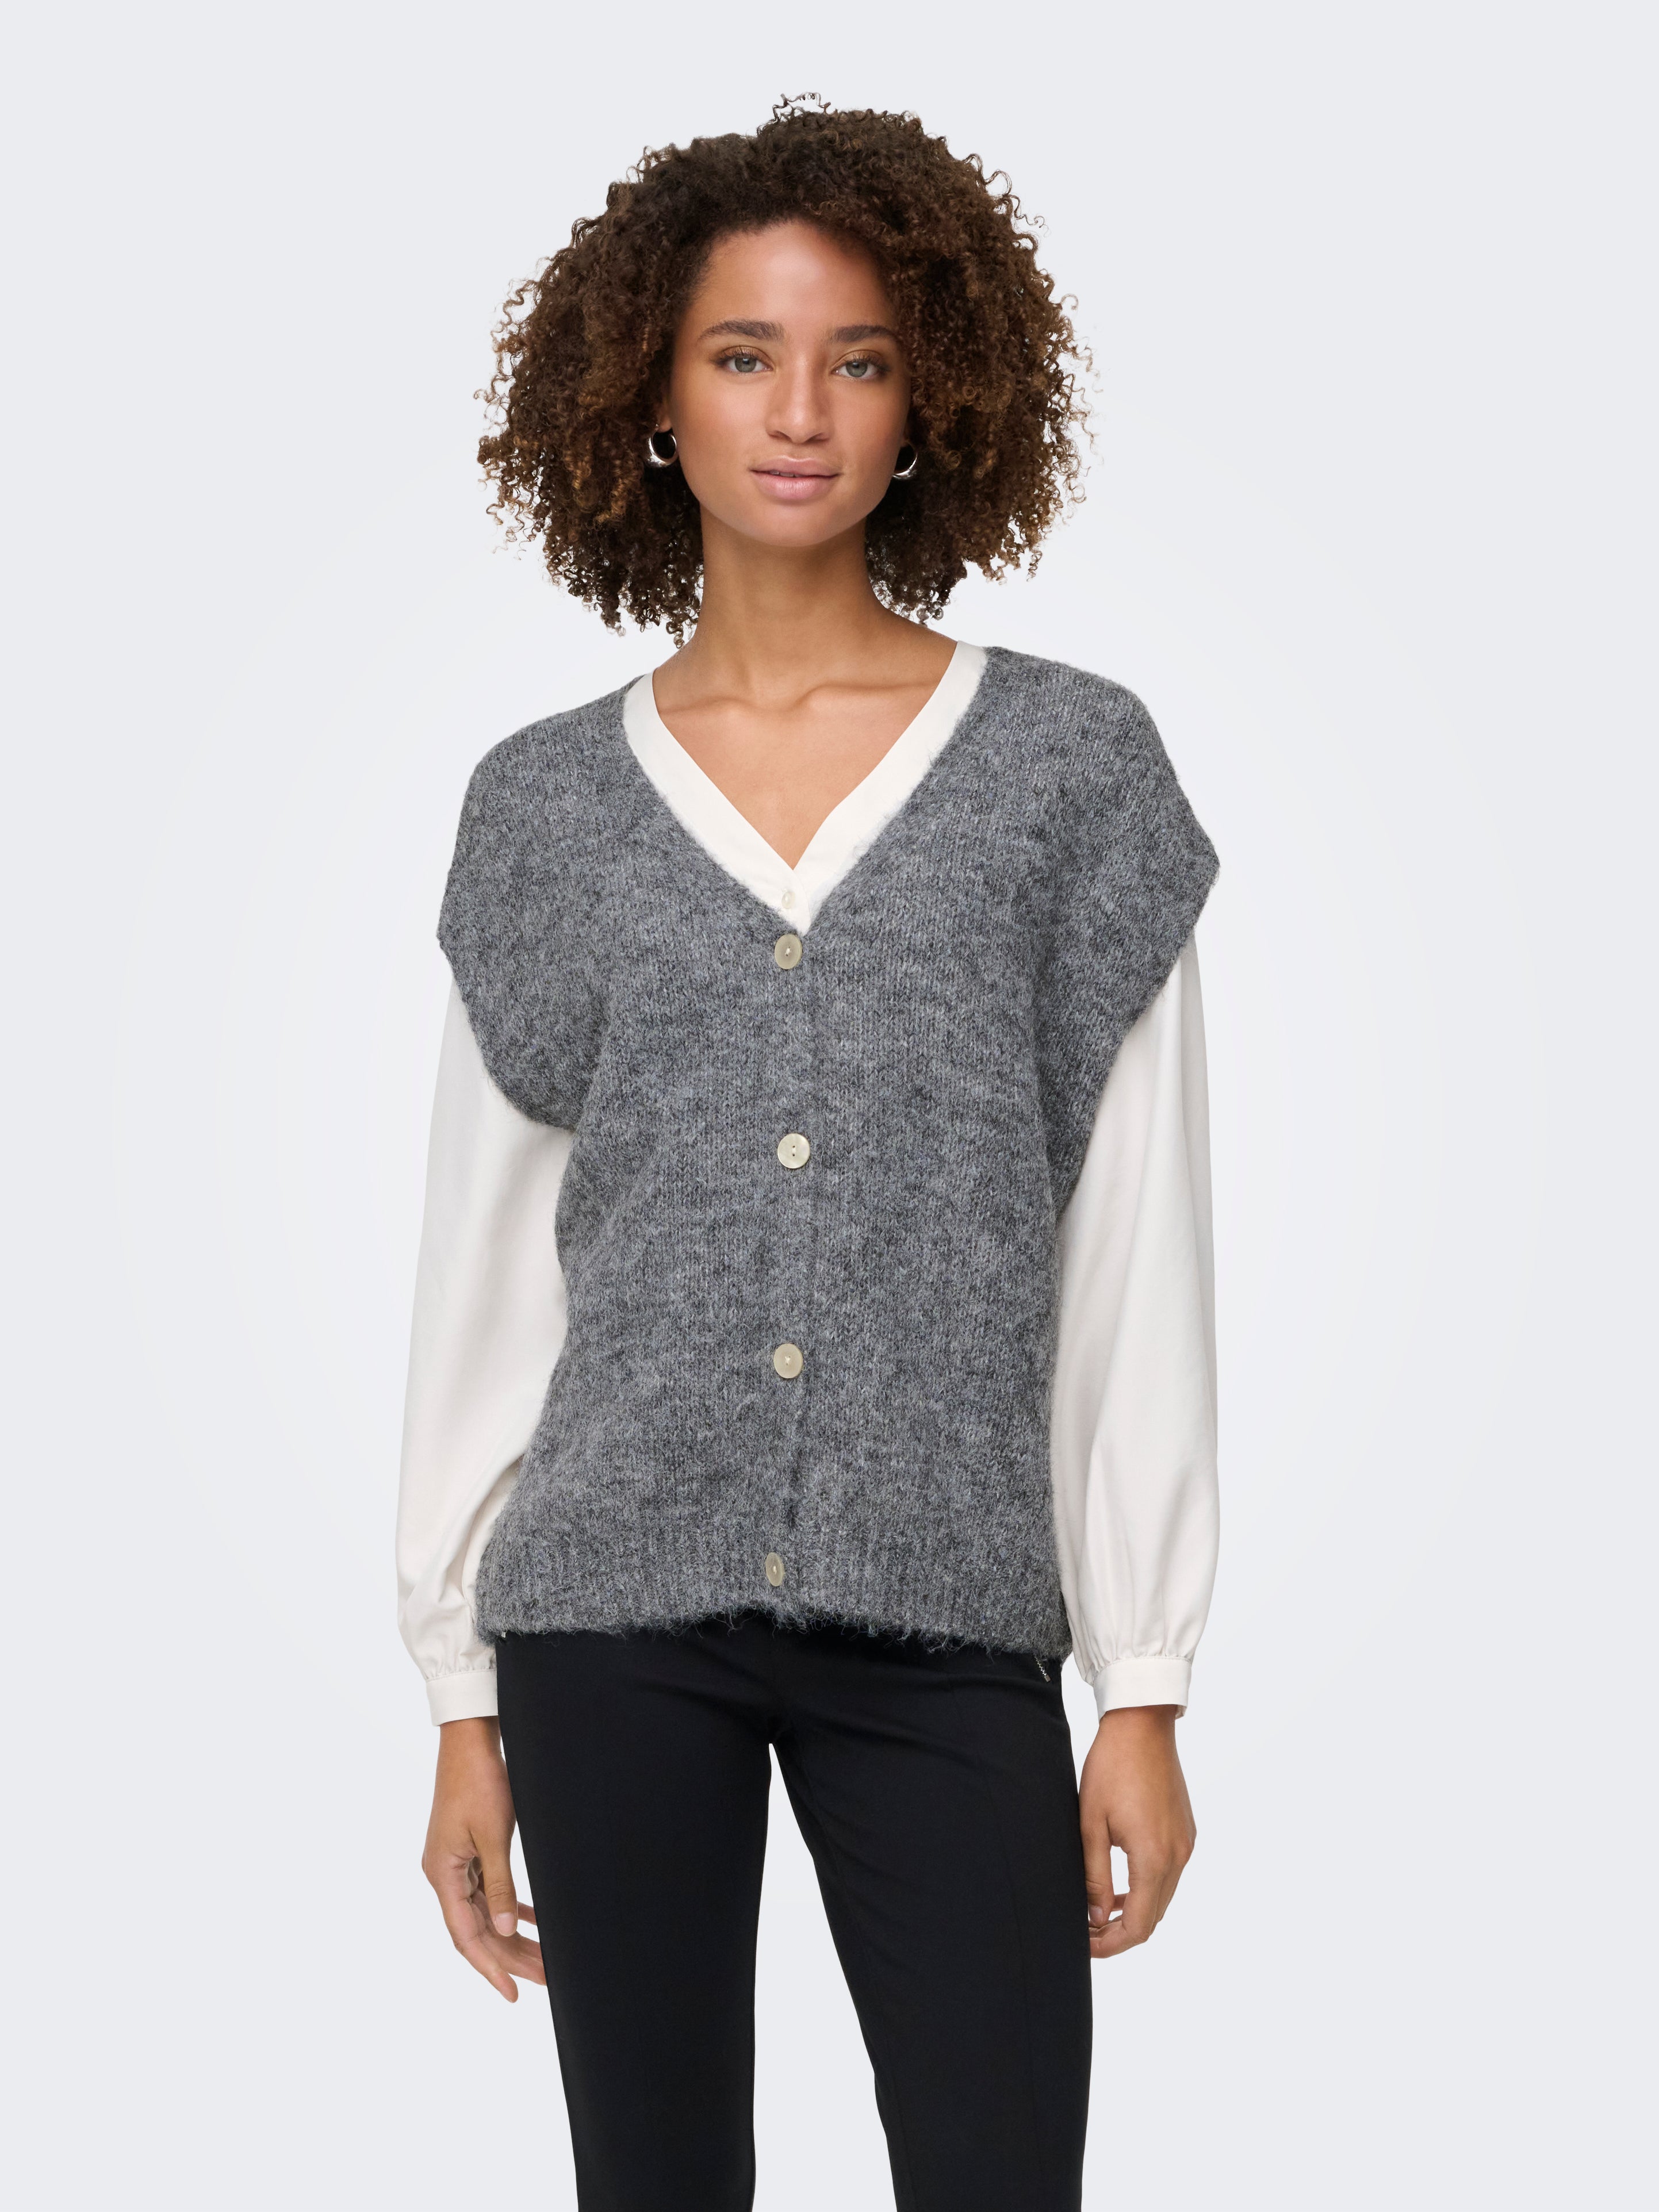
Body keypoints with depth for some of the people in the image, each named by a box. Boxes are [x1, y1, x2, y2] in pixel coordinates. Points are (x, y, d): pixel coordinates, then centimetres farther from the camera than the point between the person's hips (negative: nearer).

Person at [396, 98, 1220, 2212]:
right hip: (612, 1610, 1)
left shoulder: (1073, 765, 2)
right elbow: (486, 1258, 9)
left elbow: (1136, 1246, 2)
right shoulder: (546, 803, 6)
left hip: (943, 1623, -1)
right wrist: (462, 1694, 7)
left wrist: (1146, 1685, -1)